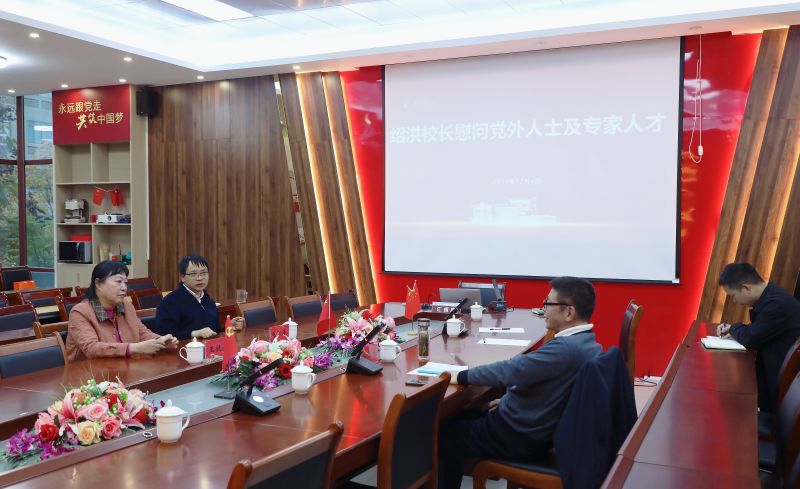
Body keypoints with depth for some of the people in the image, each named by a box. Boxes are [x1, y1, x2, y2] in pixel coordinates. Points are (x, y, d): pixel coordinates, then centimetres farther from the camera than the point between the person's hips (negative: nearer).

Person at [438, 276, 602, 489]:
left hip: (521, 436, -9)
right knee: (465, 416, 21)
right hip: (541, 429, 9)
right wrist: (506, 401, 13)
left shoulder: (565, 348, -29)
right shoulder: (587, 345, 2)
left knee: (445, 435, 4)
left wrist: (461, 376, -16)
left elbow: (512, 370, -28)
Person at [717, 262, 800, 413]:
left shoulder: (777, 304, -27)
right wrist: (733, 330, 2)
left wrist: (734, 328, -1)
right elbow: (756, 329, 19)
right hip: (772, 367, 9)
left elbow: (749, 339, -22)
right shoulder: (768, 296, 4)